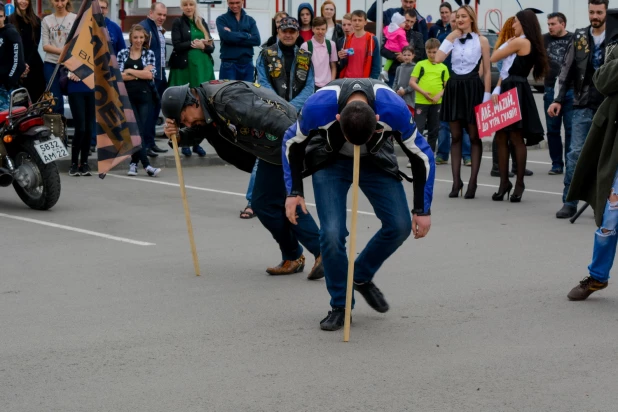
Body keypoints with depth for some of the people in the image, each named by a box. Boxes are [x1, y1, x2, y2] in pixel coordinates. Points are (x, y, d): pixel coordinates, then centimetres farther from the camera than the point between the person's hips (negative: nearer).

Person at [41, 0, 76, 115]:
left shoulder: (75, 18, 3)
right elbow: (45, 46, 0)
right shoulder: (46, 20, 7)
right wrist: (63, 51, -15)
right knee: (55, 101, 2)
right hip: (51, 64, 1)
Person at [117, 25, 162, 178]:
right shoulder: (123, 53, 9)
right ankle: (146, 165, -15)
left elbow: (150, 74, -4)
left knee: (140, 130, -1)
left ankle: (134, 163, 9)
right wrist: (140, 75, -3)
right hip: (128, 96, -1)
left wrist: (130, 71, -4)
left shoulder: (149, 54, 10)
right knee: (136, 130, -10)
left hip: (145, 96, 1)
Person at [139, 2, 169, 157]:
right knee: (148, 110, -8)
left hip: (160, 75, 9)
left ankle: (151, 142, 19)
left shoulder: (160, 29, 18)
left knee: (155, 110, 12)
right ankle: (145, 144, -6)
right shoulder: (144, 27, -12)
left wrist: (163, 73, 18)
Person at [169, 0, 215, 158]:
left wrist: (203, 46, -10)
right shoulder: (178, 23, 3)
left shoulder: (202, 23, 15)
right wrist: (194, 43, -14)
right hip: (184, 67, -4)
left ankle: (197, 142, 8)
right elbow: (177, 45, -9)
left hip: (202, 67, 4)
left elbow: (211, 46, 10)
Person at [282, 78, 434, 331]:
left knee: (400, 225, -10)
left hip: (376, 160, 2)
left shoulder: (395, 110, -35)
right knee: (332, 232, -18)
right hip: (330, 161, -1)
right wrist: (294, 192, -12)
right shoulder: (318, 107, -36)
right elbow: (292, 142, -12)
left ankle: (362, 277, 17)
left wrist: (423, 210, -12)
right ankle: (340, 306, 2)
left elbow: (421, 154, -17)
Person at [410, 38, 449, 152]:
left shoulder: (443, 67, 8)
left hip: (437, 103, 3)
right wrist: (423, 92, -13)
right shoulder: (420, 64, 3)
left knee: (434, 130, 9)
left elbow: (447, 85, 8)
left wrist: (439, 95, -10)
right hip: (421, 102, -3)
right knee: (418, 128, -5)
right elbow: (412, 82, 0)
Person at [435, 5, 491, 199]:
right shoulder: (453, 39, 11)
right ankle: (456, 181, 8)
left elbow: (487, 71, 0)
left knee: (474, 137, -1)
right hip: (454, 87, 4)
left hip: (473, 88, -4)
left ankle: (472, 182, 1)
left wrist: (487, 96, -8)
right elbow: (438, 59, -6)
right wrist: (451, 37, -3)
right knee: (456, 137, 5)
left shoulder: (481, 40, 2)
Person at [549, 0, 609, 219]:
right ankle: (569, 202, 0)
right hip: (583, 105, 1)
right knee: (576, 153, -4)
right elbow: (568, 70, 8)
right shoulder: (579, 37, 7)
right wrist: (559, 99, 3)